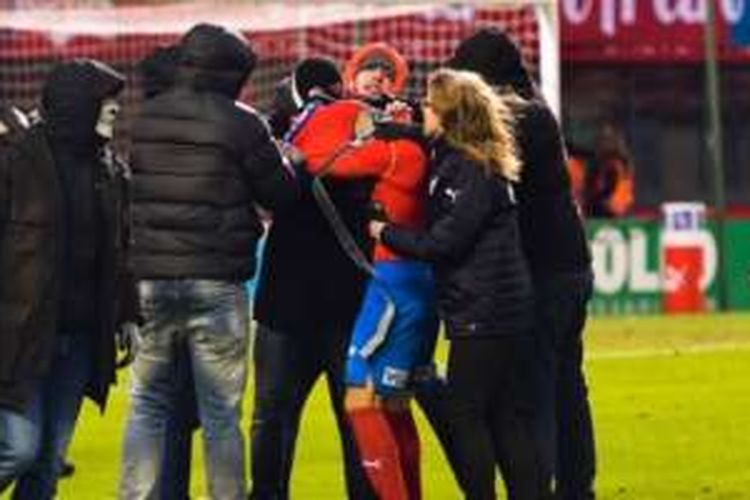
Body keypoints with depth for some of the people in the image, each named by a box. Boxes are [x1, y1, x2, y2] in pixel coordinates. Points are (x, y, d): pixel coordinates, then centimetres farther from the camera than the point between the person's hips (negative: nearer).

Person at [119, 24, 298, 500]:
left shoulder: (145, 118, 6)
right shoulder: (240, 122, -8)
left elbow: (126, 188, 9)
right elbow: (282, 193, -2)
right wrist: (285, 163, 17)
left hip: (150, 276, 4)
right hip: (216, 280, -3)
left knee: (148, 406, 9)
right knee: (221, 413, 3)